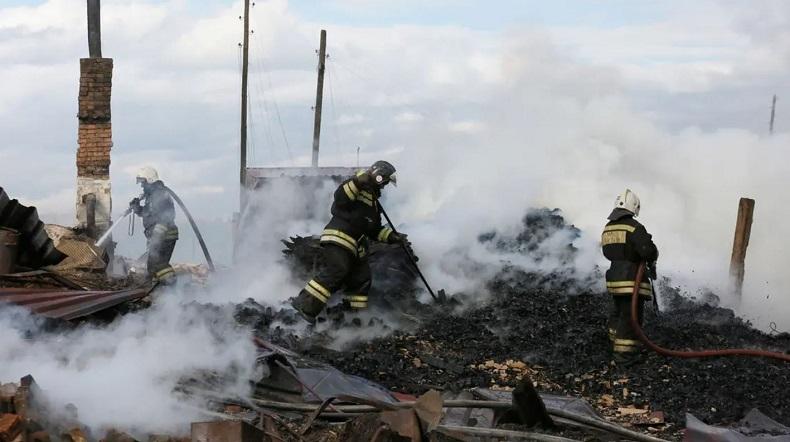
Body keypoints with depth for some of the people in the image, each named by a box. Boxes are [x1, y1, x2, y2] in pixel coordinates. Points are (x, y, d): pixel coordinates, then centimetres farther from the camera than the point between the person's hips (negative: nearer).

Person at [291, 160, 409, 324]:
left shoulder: (374, 201, 27)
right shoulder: (359, 187, -1)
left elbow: (375, 230, 29)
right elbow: (340, 197, -20)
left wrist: (393, 237, 16)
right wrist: (359, 181, -28)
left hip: (354, 246, 10)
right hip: (338, 238, -10)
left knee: (362, 279, 6)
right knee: (336, 271, -24)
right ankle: (305, 304, -27)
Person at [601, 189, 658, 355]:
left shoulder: (608, 228, 9)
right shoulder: (634, 227, -17)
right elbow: (648, 250, -24)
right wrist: (651, 261, -2)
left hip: (614, 278, 8)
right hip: (632, 280, -8)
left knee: (618, 312, 24)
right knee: (630, 316, -5)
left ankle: (616, 343, 37)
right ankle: (624, 353, -7)